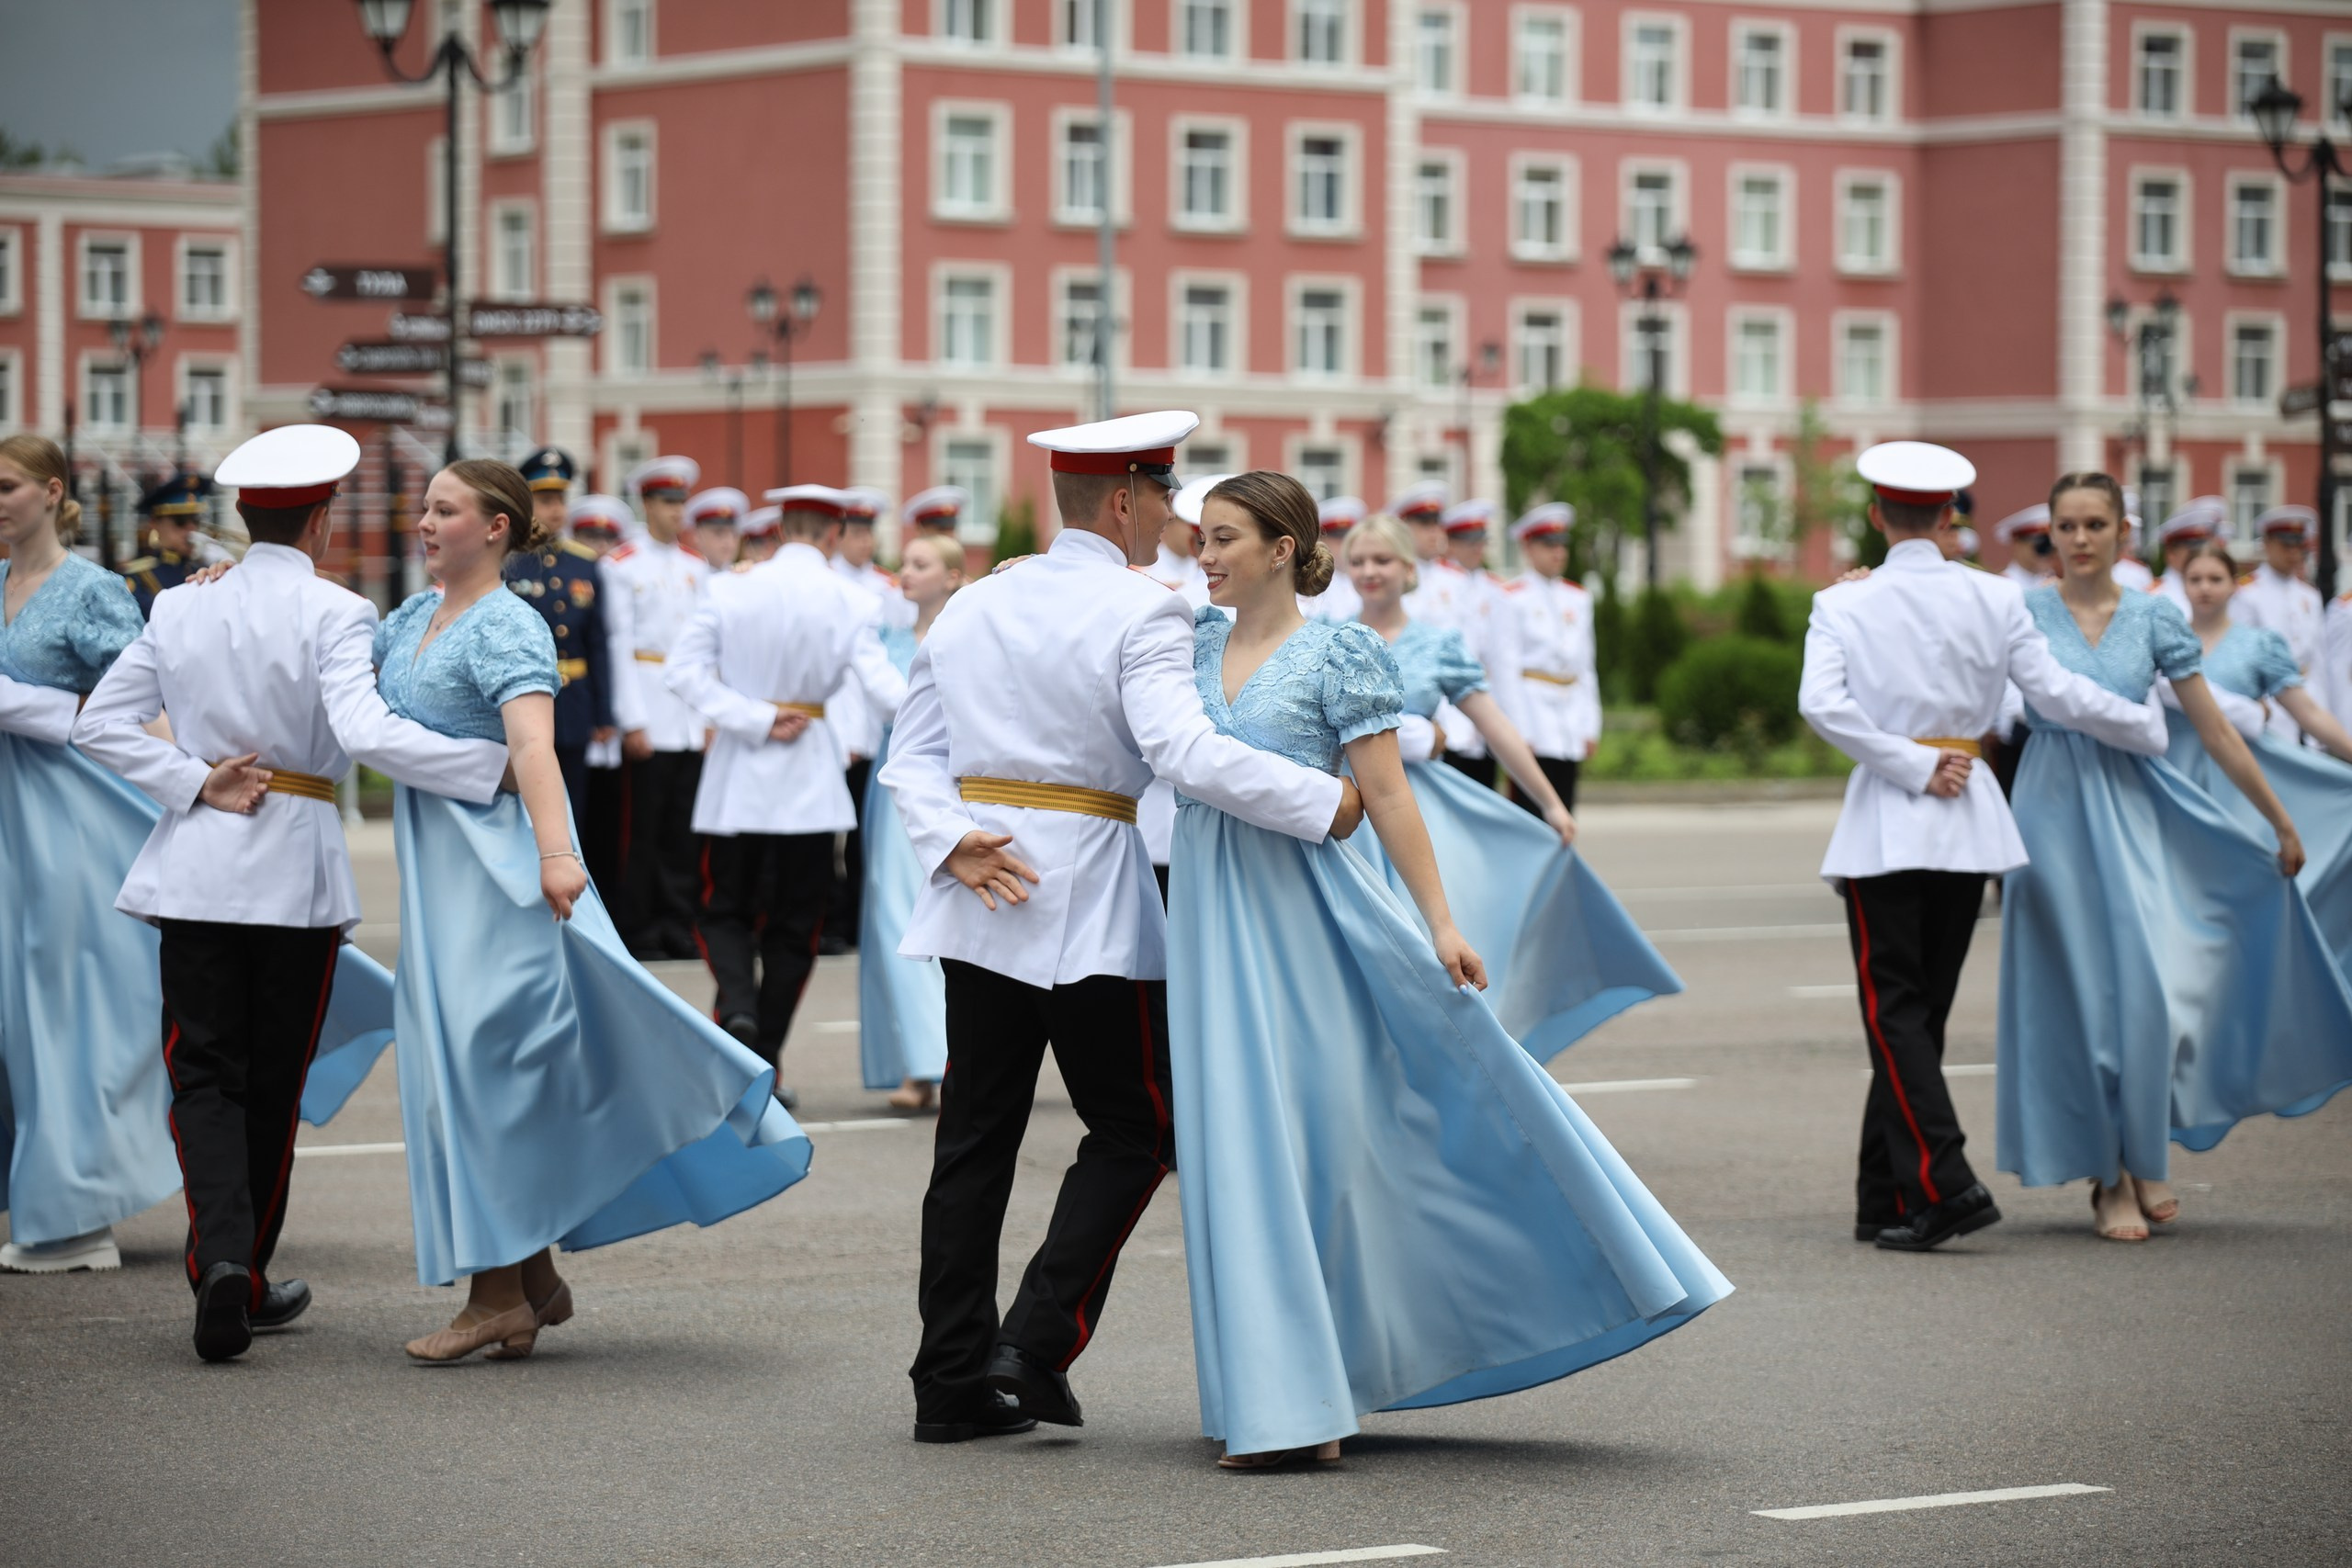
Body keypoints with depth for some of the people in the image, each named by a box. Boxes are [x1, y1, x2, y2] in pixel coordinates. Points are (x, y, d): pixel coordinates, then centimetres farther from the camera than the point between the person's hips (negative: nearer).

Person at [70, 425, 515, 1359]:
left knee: (204, 1072, 2)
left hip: (196, 867, 3)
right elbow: (367, 735, -24)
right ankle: (247, 1276, 18)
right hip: (296, 870, -2)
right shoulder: (334, 615, -10)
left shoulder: (181, 608, 5)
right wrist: (493, 765, -21)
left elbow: (100, 723, 4)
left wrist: (197, 784, 0)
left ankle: (220, 1255, -20)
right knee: (273, 1079, 11)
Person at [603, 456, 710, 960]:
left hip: (692, 722, 5)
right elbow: (620, 646, -6)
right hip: (650, 720, -5)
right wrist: (632, 721, -11)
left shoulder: (696, 569, 14)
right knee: (643, 830, -3)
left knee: (683, 832, 5)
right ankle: (641, 932, 1)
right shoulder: (622, 566, -1)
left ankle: (678, 927, 9)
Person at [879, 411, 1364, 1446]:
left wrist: (954, 842, -5)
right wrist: (1325, 805, -21)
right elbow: (1186, 752, -24)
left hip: (982, 900, 7)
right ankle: (1038, 1342, -5)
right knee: (1134, 1129, 6)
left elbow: (912, 757, 7)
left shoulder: (971, 608, 12)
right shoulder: (1141, 612, -10)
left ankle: (953, 1383, 9)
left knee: (976, 1137, 9)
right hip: (1088, 899, -6)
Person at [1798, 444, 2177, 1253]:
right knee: (1923, 1007, 10)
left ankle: (1944, 1184, -19)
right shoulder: (1993, 599, 2)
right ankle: (1885, 1201, 12)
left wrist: (1913, 767, -11)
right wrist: (2152, 730, 11)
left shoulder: (1843, 604, -2)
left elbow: (1822, 705, -16)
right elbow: (2056, 693, -2)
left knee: (1895, 1010, -3)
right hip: (1968, 821, 3)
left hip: (1885, 820, -3)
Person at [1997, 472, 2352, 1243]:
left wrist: (2282, 824, 9)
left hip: (2133, 813, 1)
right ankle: (2108, 1178, 9)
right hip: (2055, 811, -1)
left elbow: (2215, 730, 8)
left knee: (2148, 986, -9)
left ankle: (2145, 1158, 11)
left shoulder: (2153, 618, 5)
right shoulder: (2023, 612, 2)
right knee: (2080, 992, 0)